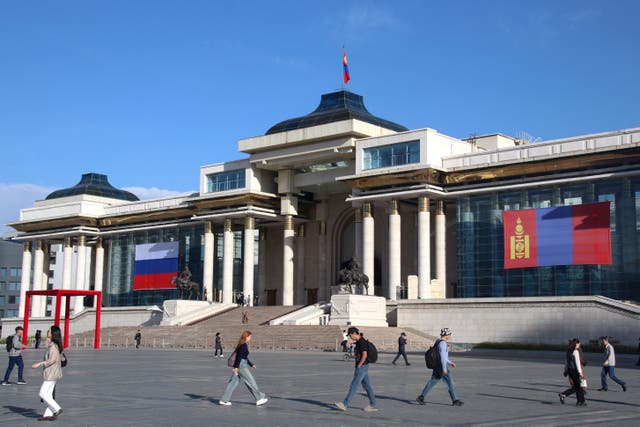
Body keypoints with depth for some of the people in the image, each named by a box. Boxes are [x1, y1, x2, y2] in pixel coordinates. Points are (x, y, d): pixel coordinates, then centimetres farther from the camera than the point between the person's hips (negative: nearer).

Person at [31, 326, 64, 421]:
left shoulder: (53, 346, -18)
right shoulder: (56, 345, 11)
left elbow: (52, 360, -24)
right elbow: (61, 358, 18)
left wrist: (39, 364, -23)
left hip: (51, 374, -10)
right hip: (51, 373, 10)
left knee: (43, 394, -5)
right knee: (48, 394, 11)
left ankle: (57, 409, -2)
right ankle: (48, 414, 12)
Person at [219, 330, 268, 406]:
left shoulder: (244, 345, 16)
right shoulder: (243, 345, -14)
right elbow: (239, 356, -21)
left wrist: (251, 365, 28)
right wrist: (236, 367, -26)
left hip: (238, 366, 10)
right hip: (241, 366, -10)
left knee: (233, 382, 9)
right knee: (251, 382, -1)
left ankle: (223, 400, 9)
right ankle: (259, 399, 7)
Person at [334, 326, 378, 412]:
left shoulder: (362, 342, -16)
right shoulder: (358, 342, 14)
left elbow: (364, 355, -22)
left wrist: (358, 366, -16)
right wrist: (356, 369, 16)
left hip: (362, 367, -10)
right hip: (362, 367, 10)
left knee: (354, 385, -5)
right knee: (367, 386, 10)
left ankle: (345, 404, -3)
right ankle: (373, 405, 13)